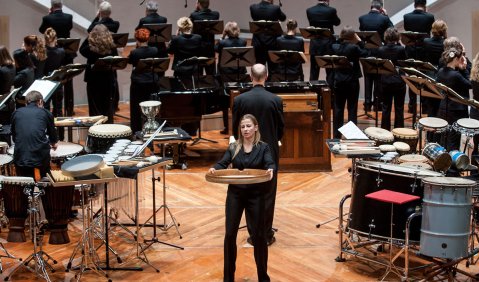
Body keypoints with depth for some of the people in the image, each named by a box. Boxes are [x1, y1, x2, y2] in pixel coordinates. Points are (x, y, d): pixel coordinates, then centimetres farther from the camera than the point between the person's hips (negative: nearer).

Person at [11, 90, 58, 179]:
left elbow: (14, 137, 18)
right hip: (41, 157, -1)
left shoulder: (17, 113, 12)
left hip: (20, 159, 1)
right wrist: (53, 143, 42)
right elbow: (52, 132, 20)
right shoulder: (45, 113, 8)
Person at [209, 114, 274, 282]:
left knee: (258, 234, 2)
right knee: (230, 233, 2)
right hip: (235, 193, 2)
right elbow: (223, 164, -3)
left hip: (255, 195, -2)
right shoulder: (233, 147, 6)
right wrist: (214, 169, -25)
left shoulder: (263, 147, 0)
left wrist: (270, 171, -39)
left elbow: (270, 164, -15)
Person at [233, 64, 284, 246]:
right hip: (270, 152, -1)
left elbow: (235, 130, -2)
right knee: (268, 195, 8)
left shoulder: (239, 100, -9)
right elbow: (281, 129, -2)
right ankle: (267, 234, 12)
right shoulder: (276, 100, -10)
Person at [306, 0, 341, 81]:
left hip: (314, 44, 2)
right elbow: (337, 22, 6)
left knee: (314, 72, 7)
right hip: (328, 43, -2)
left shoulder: (309, 10, -2)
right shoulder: (331, 10, -11)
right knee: (330, 70, 6)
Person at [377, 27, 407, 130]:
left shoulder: (381, 50, -7)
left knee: (386, 108, 9)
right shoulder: (401, 49, -13)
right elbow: (404, 62, 4)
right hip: (399, 82, -2)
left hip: (385, 82, 2)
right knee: (399, 109, 6)